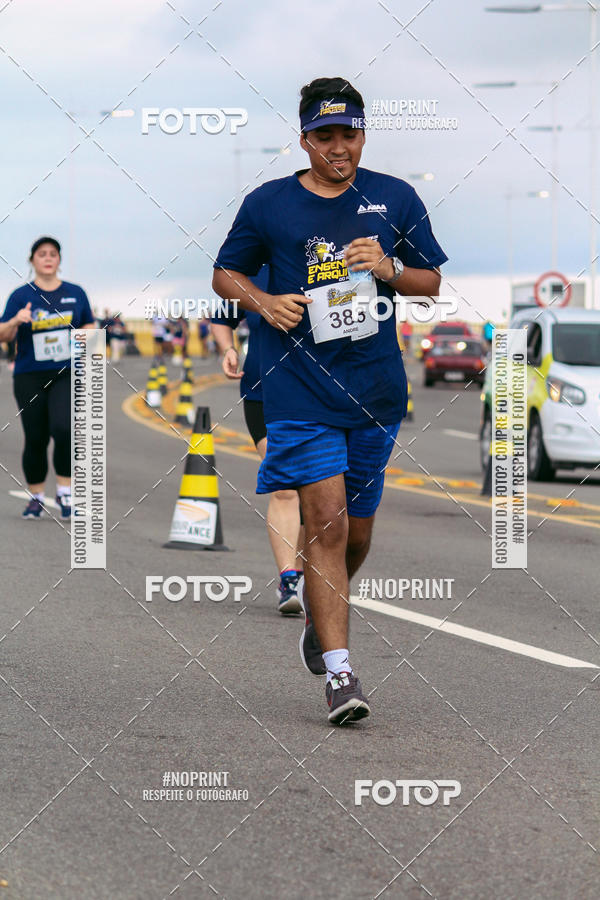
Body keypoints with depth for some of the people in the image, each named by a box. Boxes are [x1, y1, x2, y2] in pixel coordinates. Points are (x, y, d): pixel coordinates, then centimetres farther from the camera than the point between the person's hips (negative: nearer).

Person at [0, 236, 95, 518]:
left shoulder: (75, 293, 8)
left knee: (63, 429, -20)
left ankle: (65, 491, -7)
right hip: (30, 378, 0)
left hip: (66, 375, 0)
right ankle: (36, 497, 17)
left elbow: (90, 326, 19)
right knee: (35, 439, 2)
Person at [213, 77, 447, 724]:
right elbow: (225, 273, 13)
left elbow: (432, 283, 13)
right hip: (301, 391, -3)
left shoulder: (395, 199, 6)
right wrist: (264, 302, -7)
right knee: (327, 523, -13)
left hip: (376, 389, 3)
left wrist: (390, 268, -9)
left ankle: (318, 604, 45)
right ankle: (339, 673, -13)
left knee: (357, 530, 13)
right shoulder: (267, 204, 1)